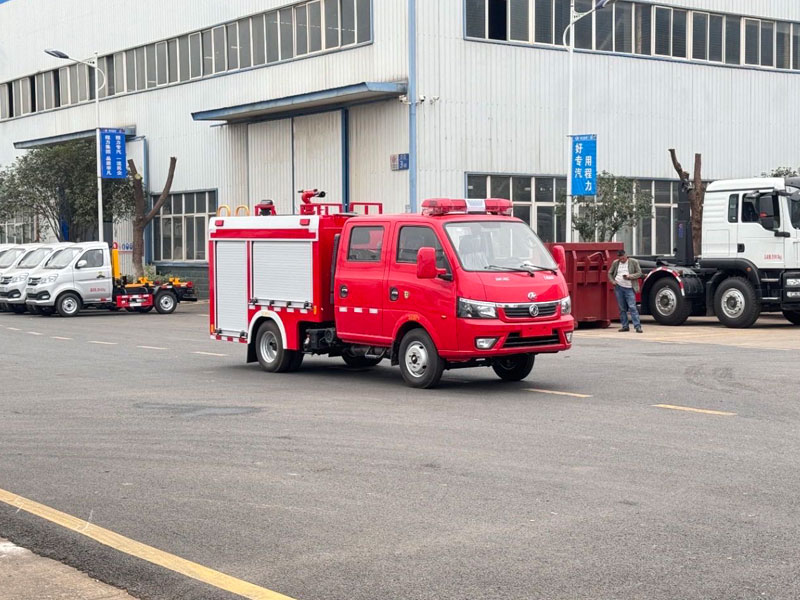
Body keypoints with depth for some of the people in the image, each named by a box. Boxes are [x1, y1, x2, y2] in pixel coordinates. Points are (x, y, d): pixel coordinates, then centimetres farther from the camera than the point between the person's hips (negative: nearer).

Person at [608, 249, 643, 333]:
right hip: (618, 287, 4)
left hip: (629, 288, -4)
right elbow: (610, 273, 21)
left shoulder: (634, 262, 2)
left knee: (632, 307, -12)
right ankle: (625, 326, 14)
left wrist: (630, 276, -15)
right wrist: (613, 281, 2)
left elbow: (639, 273, 1)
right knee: (622, 308, 6)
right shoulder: (615, 263, 12)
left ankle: (638, 326, -13)